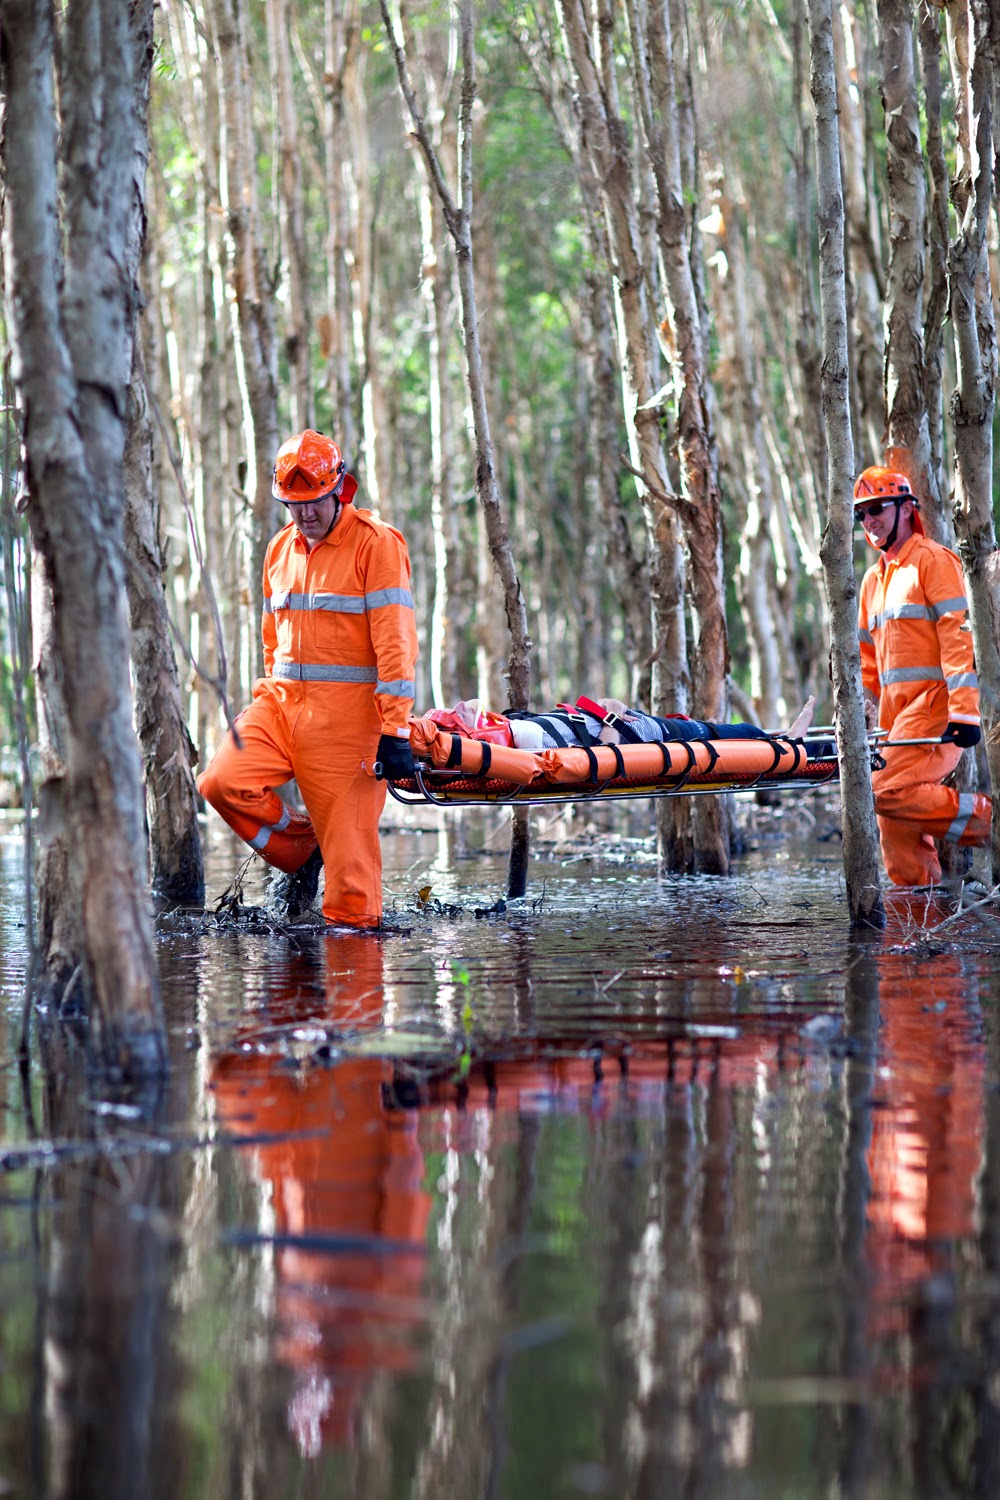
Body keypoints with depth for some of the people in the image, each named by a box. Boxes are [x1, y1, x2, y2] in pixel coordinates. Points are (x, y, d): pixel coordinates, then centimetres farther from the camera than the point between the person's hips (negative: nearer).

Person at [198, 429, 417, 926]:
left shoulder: (376, 543, -6)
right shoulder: (281, 548, 15)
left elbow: (395, 640, -12)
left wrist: (395, 730, -17)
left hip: (347, 712, -6)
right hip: (282, 700, 6)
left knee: (347, 837, -6)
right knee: (223, 782, -14)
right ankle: (301, 853, 8)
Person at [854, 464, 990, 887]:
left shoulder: (933, 560, -4)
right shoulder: (873, 580, 21)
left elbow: (959, 637, -14)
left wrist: (964, 713, -22)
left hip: (935, 703, -8)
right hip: (896, 711, 8)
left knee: (892, 792, -22)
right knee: (896, 825, 2)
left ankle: (985, 818, -11)